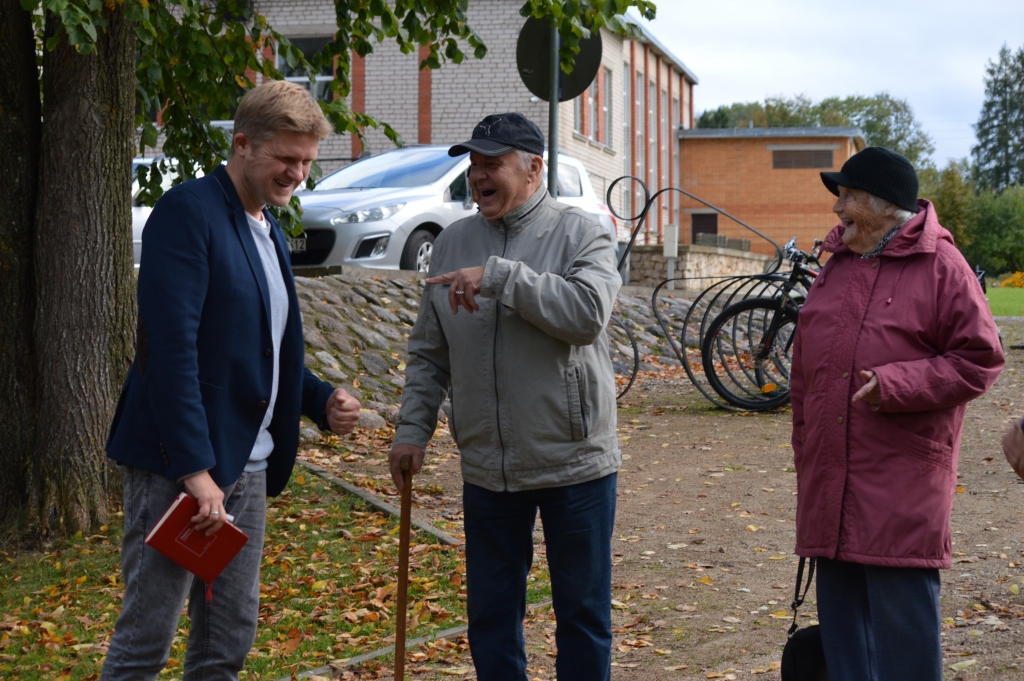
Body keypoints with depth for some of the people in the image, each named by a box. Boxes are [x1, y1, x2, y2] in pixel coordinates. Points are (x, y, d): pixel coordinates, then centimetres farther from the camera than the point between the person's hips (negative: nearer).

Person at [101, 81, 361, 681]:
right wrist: (196, 470, -24)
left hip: (247, 466, 9)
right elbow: (172, 349, -20)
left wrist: (323, 401, 5)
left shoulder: (271, 234, 16)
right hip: (177, 465, -9)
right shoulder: (187, 213, -12)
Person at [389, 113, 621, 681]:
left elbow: (588, 312, -25)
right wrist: (412, 428, 5)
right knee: (491, 615, 13)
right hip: (487, 468, 4)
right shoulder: (453, 244, 8)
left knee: (583, 612, 8)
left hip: (574, 462, -4)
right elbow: (428, 353, 13)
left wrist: (499, 277, -25)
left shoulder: (580, 235, -5)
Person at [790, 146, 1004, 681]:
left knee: (901, 612, -5)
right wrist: (804, 451, 17)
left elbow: (979, 360, -9)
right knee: (840, 610, 12)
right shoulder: (837, 266, 14)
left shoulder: (940, 267, -5)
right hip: (830, 486, 6)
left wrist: (896, 384, -17)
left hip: (903, 487, -6)